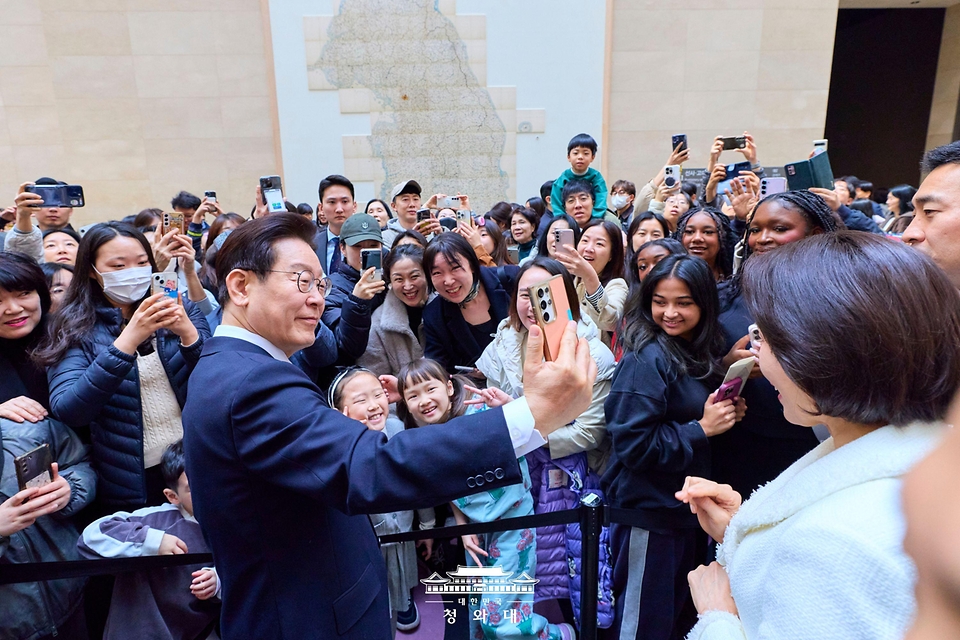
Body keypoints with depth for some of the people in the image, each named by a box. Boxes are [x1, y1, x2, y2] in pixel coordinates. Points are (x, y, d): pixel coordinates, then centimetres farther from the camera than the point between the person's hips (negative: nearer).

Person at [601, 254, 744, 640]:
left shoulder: (700, 355, 5)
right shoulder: (647, 358, -20)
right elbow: (633, 444, -25)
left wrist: (725, 416, -3)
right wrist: (701, 428, -20)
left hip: (686, 507, 8)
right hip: (649, 511, -8)